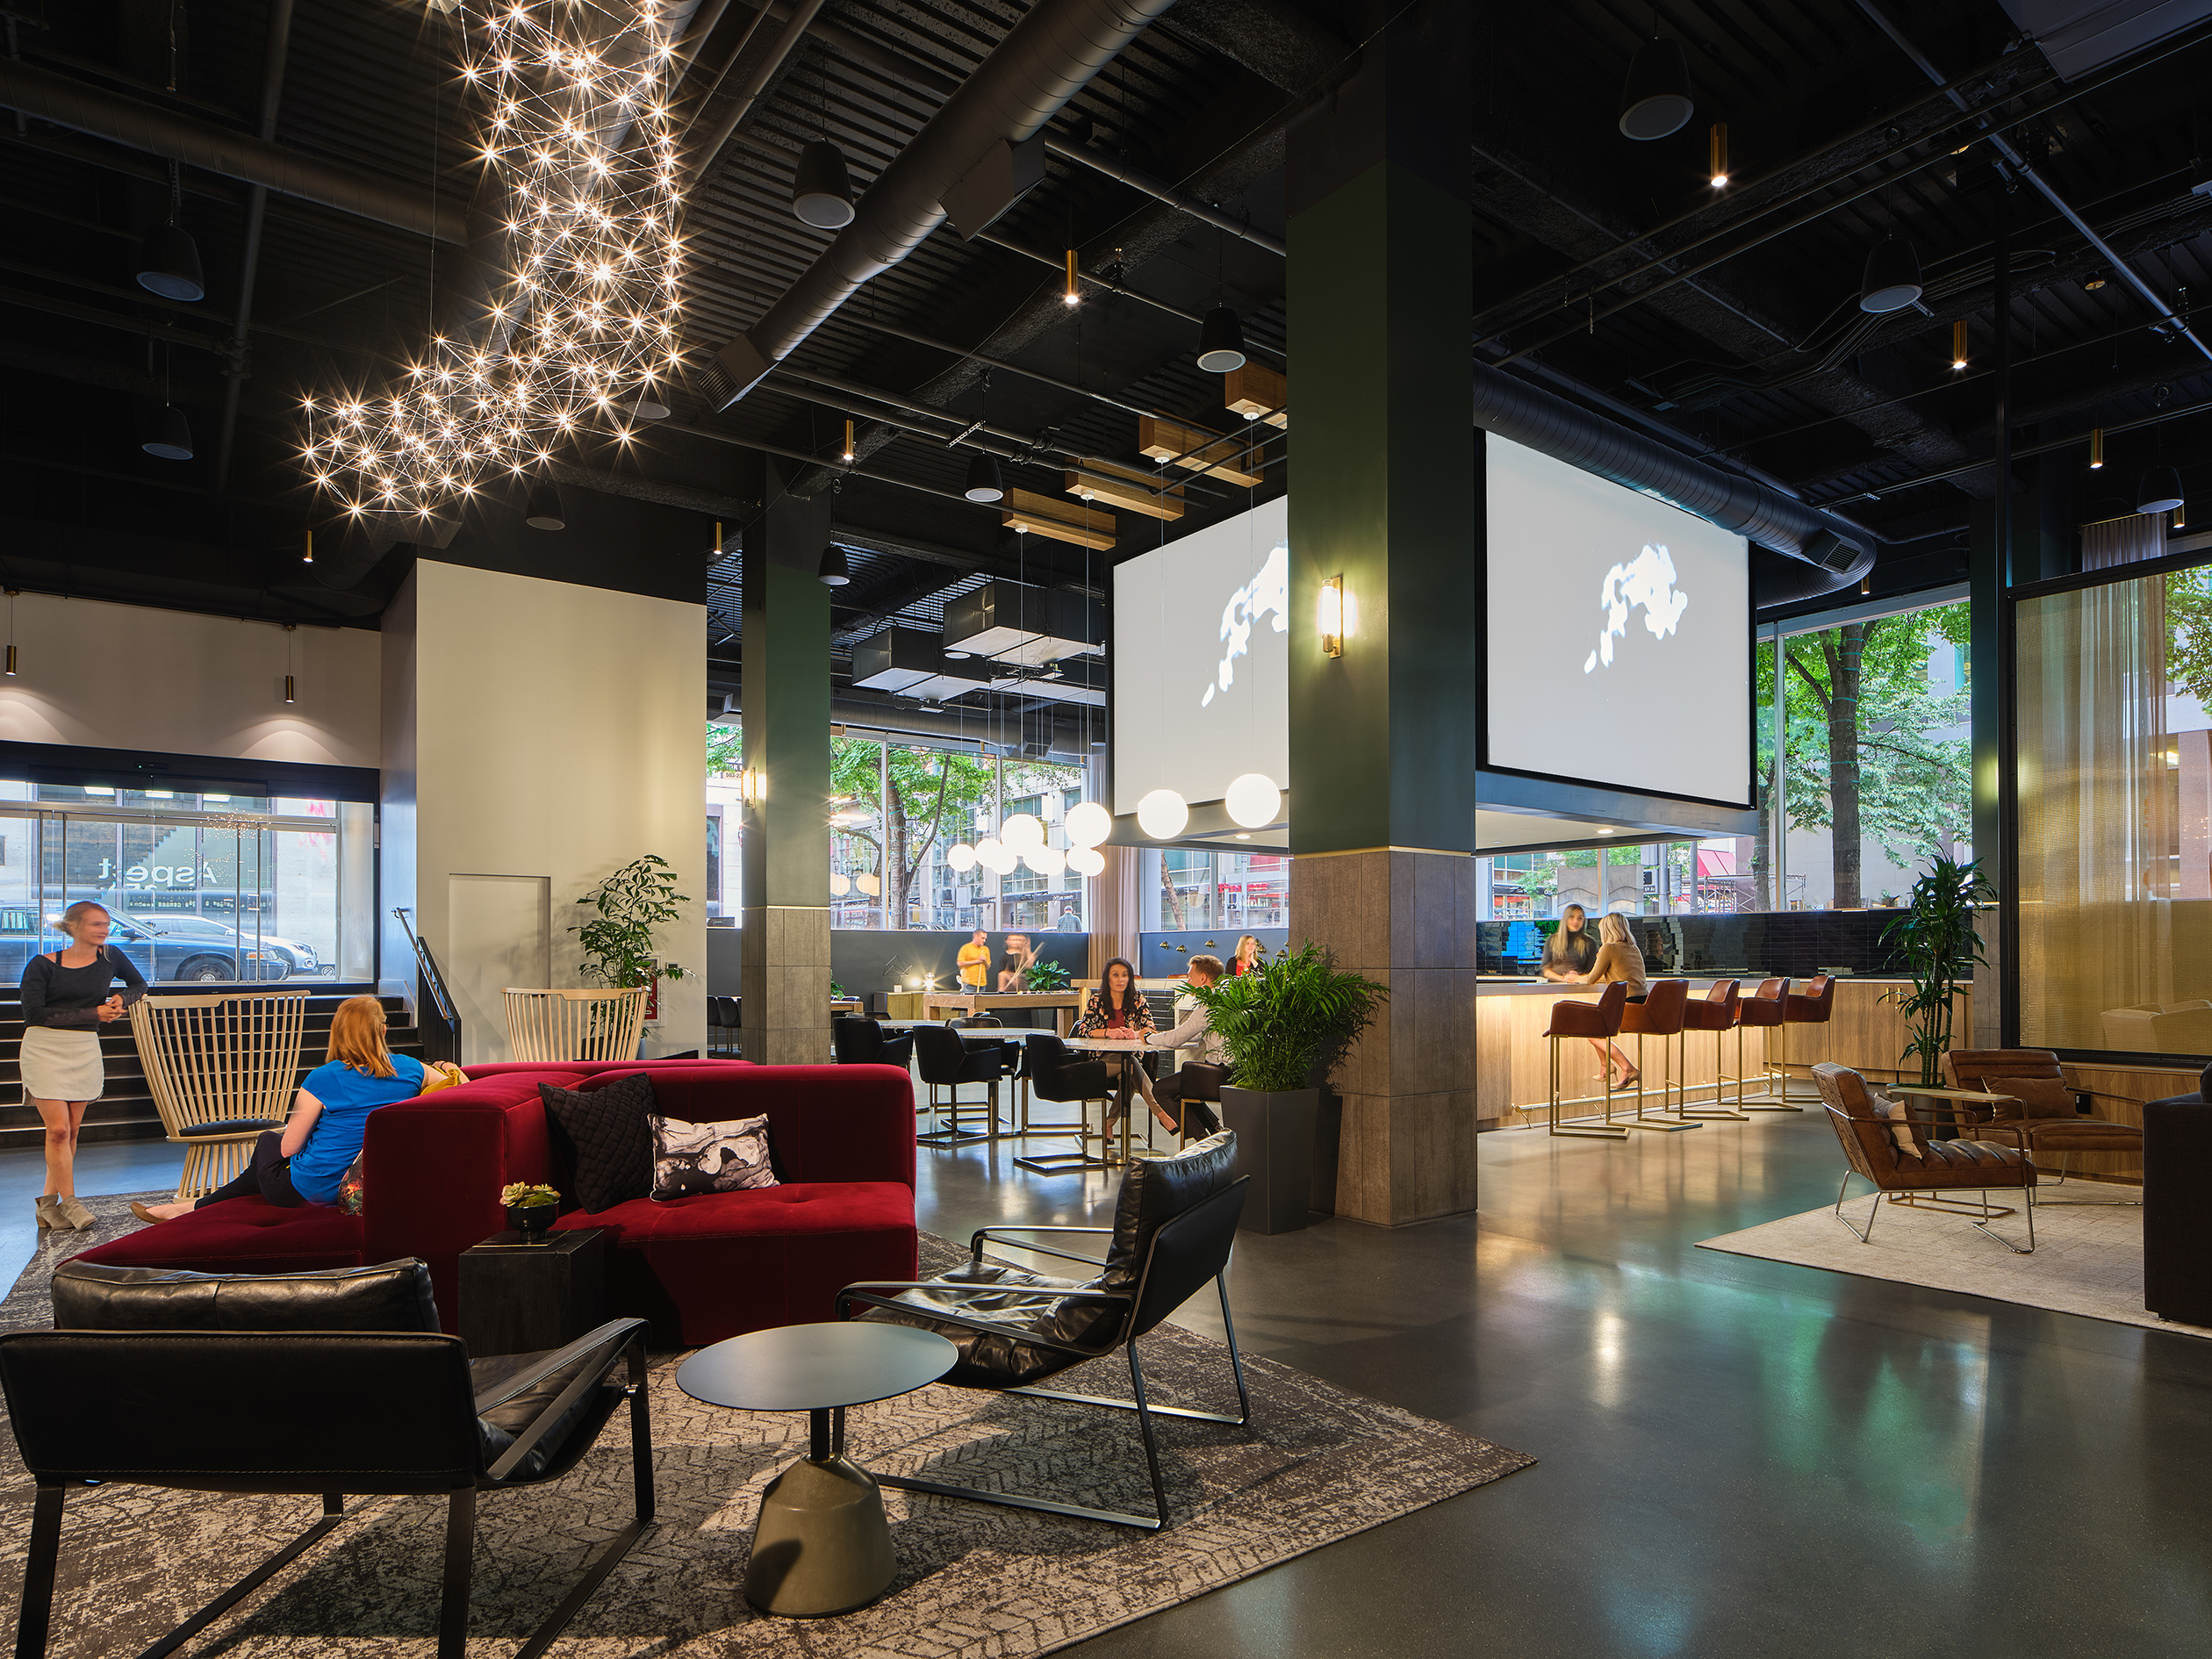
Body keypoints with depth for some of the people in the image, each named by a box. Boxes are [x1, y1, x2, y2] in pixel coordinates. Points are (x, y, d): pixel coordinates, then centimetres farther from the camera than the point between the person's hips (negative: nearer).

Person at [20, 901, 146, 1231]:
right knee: (58, 1128, -10)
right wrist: (93, 1013, -13)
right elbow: (35, 1014, -10)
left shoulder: (110, 957, 7)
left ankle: (48, 1202, 14)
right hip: (44, 1049, -3)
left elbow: (139, 985, 23)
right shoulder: (42, 964, -4)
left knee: (71, 1130, 4)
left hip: (85, 1051, 4)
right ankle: (69, 1203, -3)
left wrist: (121, 1000, 2)